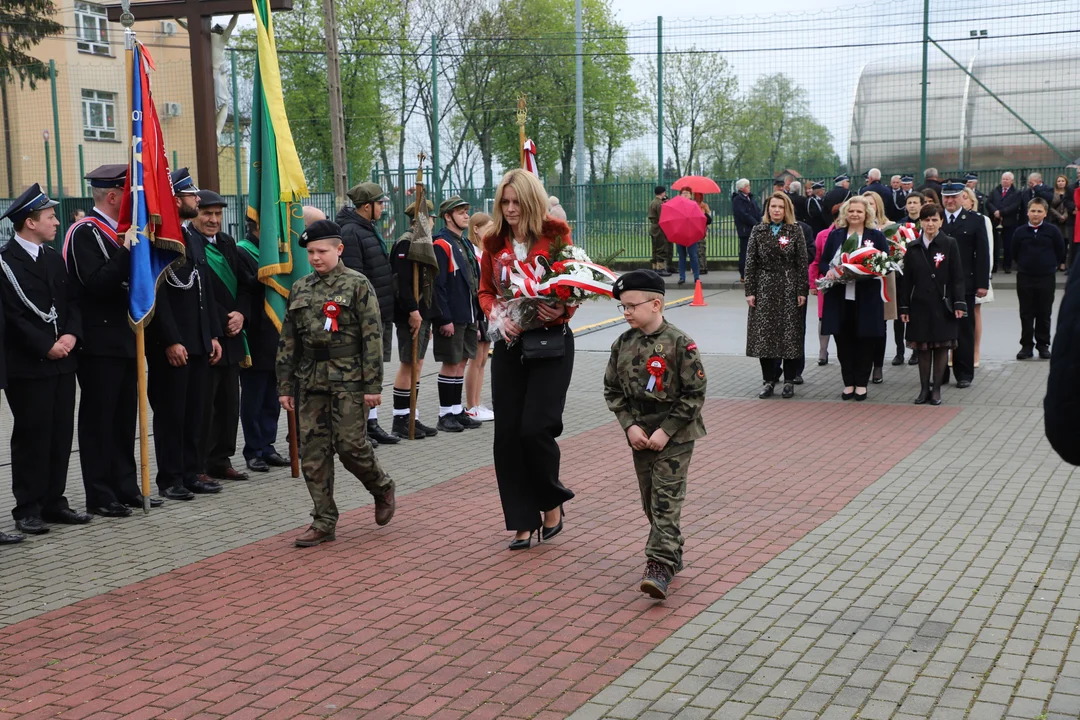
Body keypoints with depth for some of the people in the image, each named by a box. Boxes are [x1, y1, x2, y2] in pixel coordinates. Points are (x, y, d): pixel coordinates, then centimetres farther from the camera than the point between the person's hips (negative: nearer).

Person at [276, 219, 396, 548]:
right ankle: (323, 521, 12)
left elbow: (372, 336, -8)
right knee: (312, 452, 3)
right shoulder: (299, 289, 11)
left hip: (348, 380, -5)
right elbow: (288, 341, 13)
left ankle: (382, 488, 25)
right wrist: (285, 385, 9)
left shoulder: (357, 285, -4)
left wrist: (373, 384, -12)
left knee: (351, 445, -5)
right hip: (312, 381, 5)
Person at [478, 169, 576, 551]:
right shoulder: (495, 242, 7)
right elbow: (485, 290, 14)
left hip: (551, 340, -4)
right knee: (507, 433, 1)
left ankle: (552, 502, 15)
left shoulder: (555, 235, -5)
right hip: (510, 343, 4)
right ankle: (524, 521, 13)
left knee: (536, 428, -13)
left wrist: (562, 311, -22)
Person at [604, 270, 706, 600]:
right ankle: (672, 554, 28)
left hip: (675, 436, -5)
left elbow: (695, 394, -13)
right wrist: (630, 425, -6)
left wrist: (666, 430, -16)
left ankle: (660, 566, -10)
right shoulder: (622, 344, 1)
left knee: (667, 500, -8)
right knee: (650, 500, 13)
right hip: (640, 435, 6)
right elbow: (612, 390, 7)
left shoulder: (679, 343, -14)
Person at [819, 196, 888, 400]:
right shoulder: (835, 235, 11)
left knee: (865, 341, 3)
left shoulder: (877, 236, 5)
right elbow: (822, 263, 11)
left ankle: (861, 383, 14)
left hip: (867, 298, -2)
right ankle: (848, 383, 16)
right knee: (843, 341, 5)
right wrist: (828, 271, -11)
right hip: (839, 297, 2)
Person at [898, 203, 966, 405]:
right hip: (920, 304, 2)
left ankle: (936, 389, 12)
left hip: (943, 305, -2)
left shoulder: (949, 244, -1)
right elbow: (906, 280, 6)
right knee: (923, 347, 5)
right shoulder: (913, 247, 5)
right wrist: (904, 307, 2)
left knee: (941, 346, 3)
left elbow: (957, 277, -3)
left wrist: (959, 303, -10)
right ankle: (924, 388, 14)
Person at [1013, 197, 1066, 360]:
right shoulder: (1020, 231, -1)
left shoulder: (1052, 230, -3)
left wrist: (1052, 265, 5)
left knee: (1044, 313, 6)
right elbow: (1015, 253, 10)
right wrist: (1024, 264, 8)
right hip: (1024, 278, 1)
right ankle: (1026, 345, 12)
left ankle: (1043, 345, 15)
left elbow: (1061, 252, 5)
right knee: (1026, 313, 5)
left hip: (1046, 278, -1)